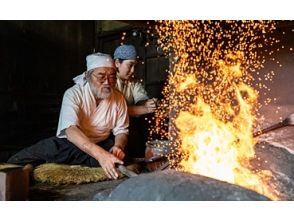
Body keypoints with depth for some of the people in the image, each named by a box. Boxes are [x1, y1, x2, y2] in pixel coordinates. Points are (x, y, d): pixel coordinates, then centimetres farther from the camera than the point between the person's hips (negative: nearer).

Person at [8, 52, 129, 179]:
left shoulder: (118, 98, -5)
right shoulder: (73, 94, -17)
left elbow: (121, 130, 1)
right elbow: (71, 130, -32)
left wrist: (118, 147, -24)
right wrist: (100, 154, -48)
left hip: (101, 145, 4)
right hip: (68, 144, -4)